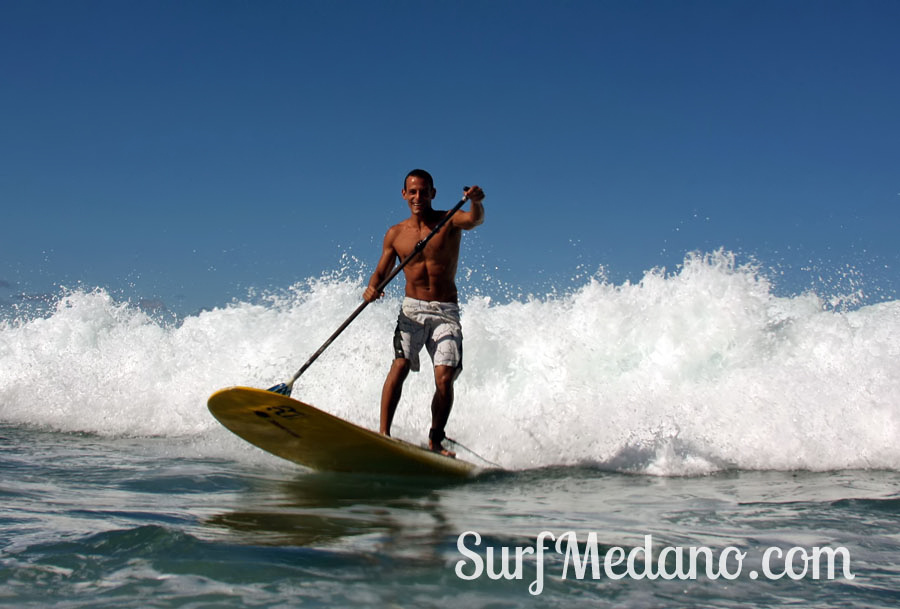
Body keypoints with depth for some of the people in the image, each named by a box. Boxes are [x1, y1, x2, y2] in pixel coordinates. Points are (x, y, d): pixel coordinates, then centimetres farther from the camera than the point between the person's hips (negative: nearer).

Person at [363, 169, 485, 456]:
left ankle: (435, 441, 2)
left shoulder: (450, 221, 0)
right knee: (400, 366, -21)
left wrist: (476, 202, -45)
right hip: (412, 309, 1)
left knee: (445, 378, -13)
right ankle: (383, 433, -21)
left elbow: (474, 219, -22)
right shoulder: (395, 234, 8)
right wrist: (372, 288, -11)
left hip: (446, 313, -1)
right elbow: (381, 272, 12)